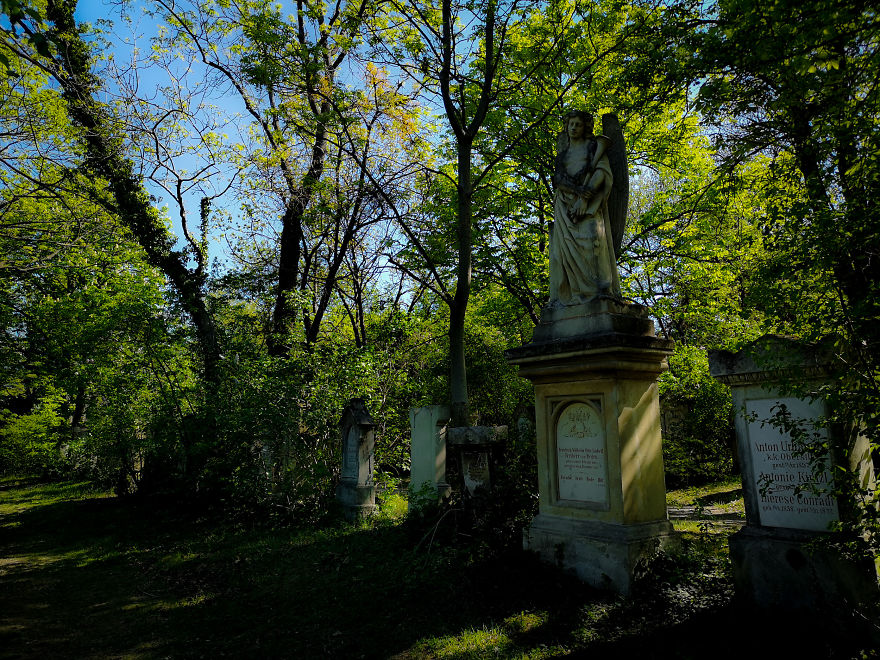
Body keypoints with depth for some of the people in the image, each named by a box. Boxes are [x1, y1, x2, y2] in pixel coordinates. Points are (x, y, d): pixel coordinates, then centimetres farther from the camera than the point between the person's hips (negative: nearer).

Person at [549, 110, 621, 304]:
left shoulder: (594, 146, 15)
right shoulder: (562, 153, 25)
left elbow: (602, 172, -1)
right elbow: (558, 179, 9)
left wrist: (585, 198, -16)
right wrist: (578, 190, -13)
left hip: (590, 202, -3)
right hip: (565, 204, 3)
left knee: (591, 237, -24)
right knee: (566, 243, -11)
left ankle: (602, 288, -28)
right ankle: (566, 294, -17)